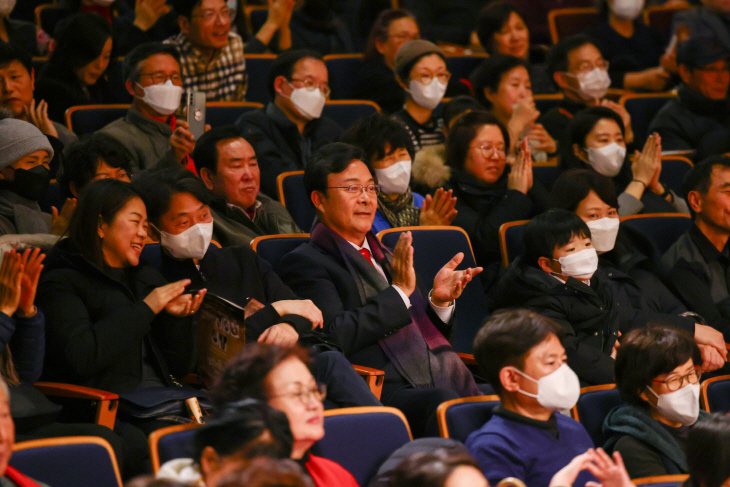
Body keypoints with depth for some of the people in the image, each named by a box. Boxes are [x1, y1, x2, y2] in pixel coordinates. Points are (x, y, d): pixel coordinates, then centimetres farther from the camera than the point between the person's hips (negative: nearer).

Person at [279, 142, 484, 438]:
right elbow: (334, 334, -12)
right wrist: (399, 292, -9)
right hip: (387, 391, -7)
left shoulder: (383, 257, 30)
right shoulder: (305, 262, 5)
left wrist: (439, 300, 11)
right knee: (441, 403, -39)